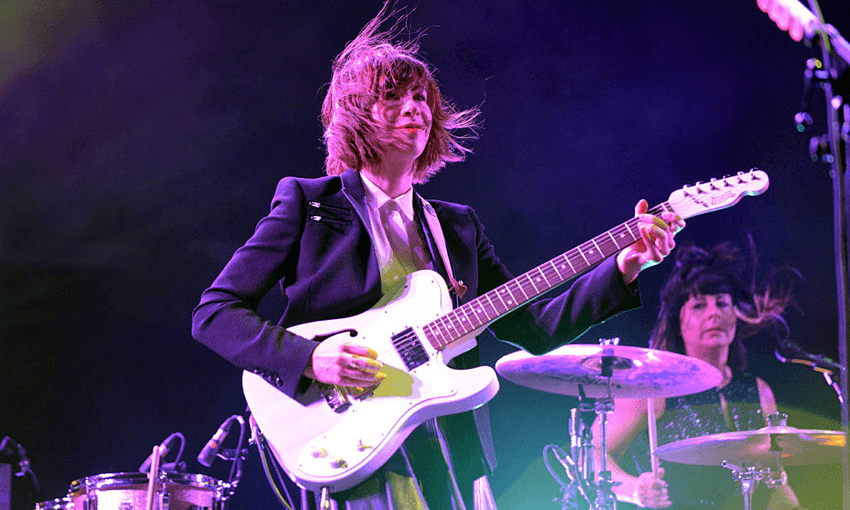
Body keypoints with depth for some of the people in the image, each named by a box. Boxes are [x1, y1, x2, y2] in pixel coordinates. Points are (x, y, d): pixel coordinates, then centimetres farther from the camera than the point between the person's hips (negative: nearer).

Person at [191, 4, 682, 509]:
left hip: (455, 454, 5)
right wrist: (310, 358, -19)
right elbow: (215, 312, -3)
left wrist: (624, 266, 0)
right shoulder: (307, 202, 3)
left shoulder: (458, 225, 18)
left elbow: (533, 327, 12)